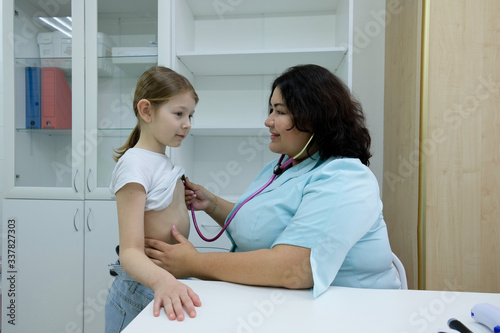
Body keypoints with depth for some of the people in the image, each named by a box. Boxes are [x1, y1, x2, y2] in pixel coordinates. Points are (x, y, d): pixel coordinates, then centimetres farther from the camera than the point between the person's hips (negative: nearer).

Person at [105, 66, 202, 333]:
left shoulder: (162, 161, 6)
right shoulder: (134, 163, -20)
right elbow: (130, 251, -27)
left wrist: (182, 201, 1)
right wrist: (162, 280, -44)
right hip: (140, 293, -8)